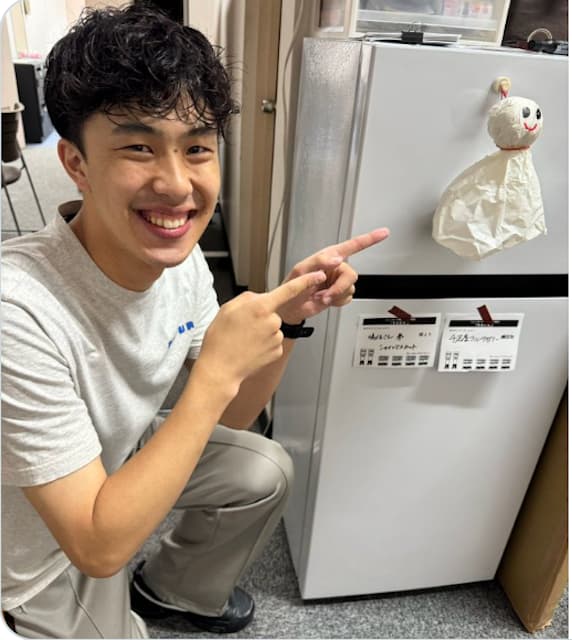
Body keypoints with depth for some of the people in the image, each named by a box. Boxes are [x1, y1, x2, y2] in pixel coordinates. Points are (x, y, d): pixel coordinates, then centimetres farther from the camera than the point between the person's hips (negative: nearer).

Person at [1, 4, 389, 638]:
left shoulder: (184, 262, -15)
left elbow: (229, 417, -6)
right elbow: (98, 546, -32)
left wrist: (288, 315, -22)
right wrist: (217, 371, -37)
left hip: (120, 462, 6)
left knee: (265, 470, 2)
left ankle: (171, 589, 28)